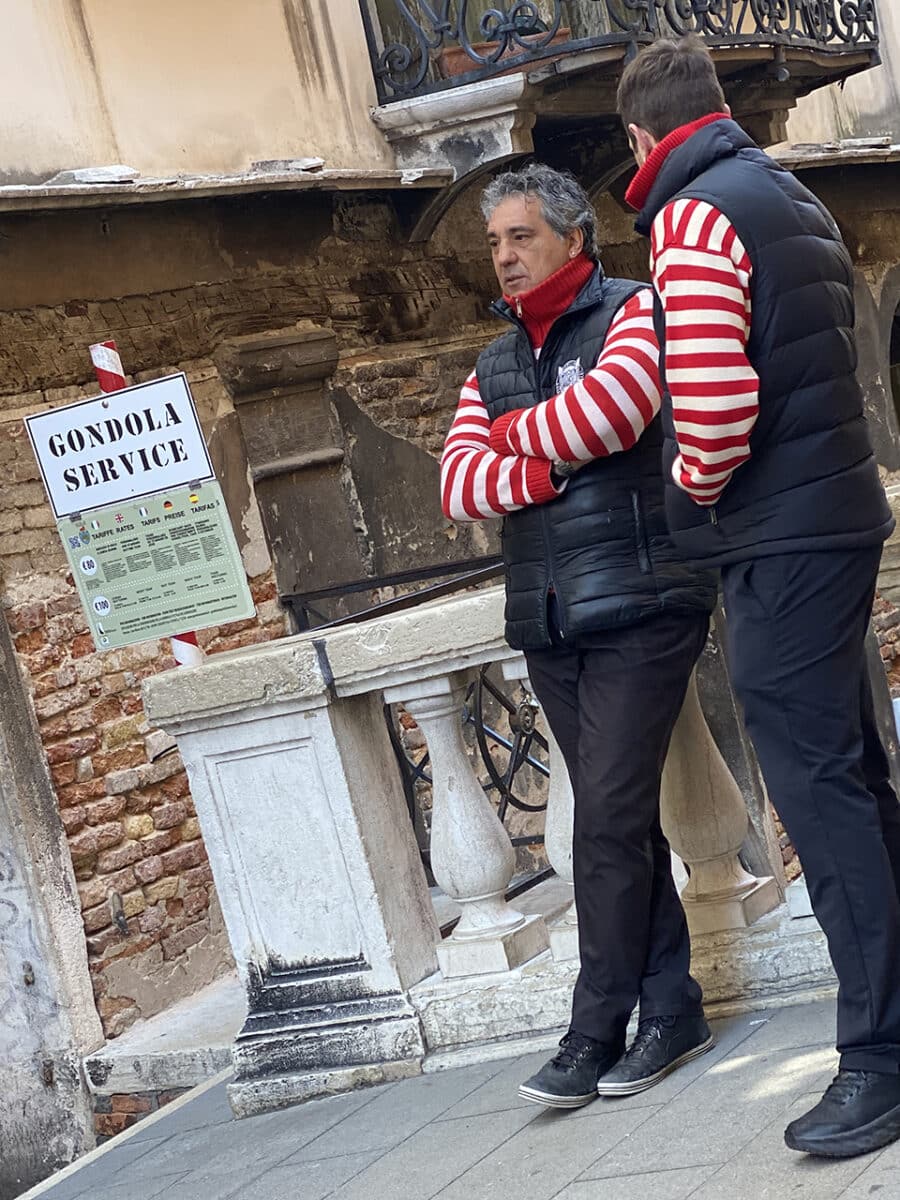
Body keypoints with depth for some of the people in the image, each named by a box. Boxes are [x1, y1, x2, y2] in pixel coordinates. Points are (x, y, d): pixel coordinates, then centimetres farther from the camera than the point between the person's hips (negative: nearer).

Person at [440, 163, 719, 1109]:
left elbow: (611, 406, -22)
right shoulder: (494, 366, 17)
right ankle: (671, 1010, 15)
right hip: (548, 625, 6)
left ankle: (595, 1031, -2)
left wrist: (513, 435, -5)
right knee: (622, 821, 8)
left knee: (609, 819, -9)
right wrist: (541, 470, -15)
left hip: (639, 610, -6)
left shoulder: (631, 314, -1)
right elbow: (459, 483, 3)